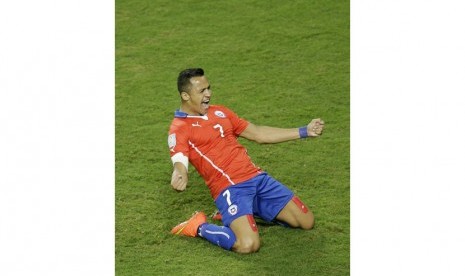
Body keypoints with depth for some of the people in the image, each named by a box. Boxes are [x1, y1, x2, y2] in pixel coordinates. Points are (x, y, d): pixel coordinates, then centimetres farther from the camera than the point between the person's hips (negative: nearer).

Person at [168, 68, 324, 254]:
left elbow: (258, 134, 21)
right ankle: (199, 227, -2)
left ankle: (254, 211, 20)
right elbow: (179, 163, -20)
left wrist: (304, 132, 19)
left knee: (307, 222, 3)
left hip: (257, 177, 7)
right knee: (248, 244, -29)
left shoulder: (219, 112, 17)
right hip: (229, 188, -7)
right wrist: (179, 177, -47)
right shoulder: (179, 129, -4)